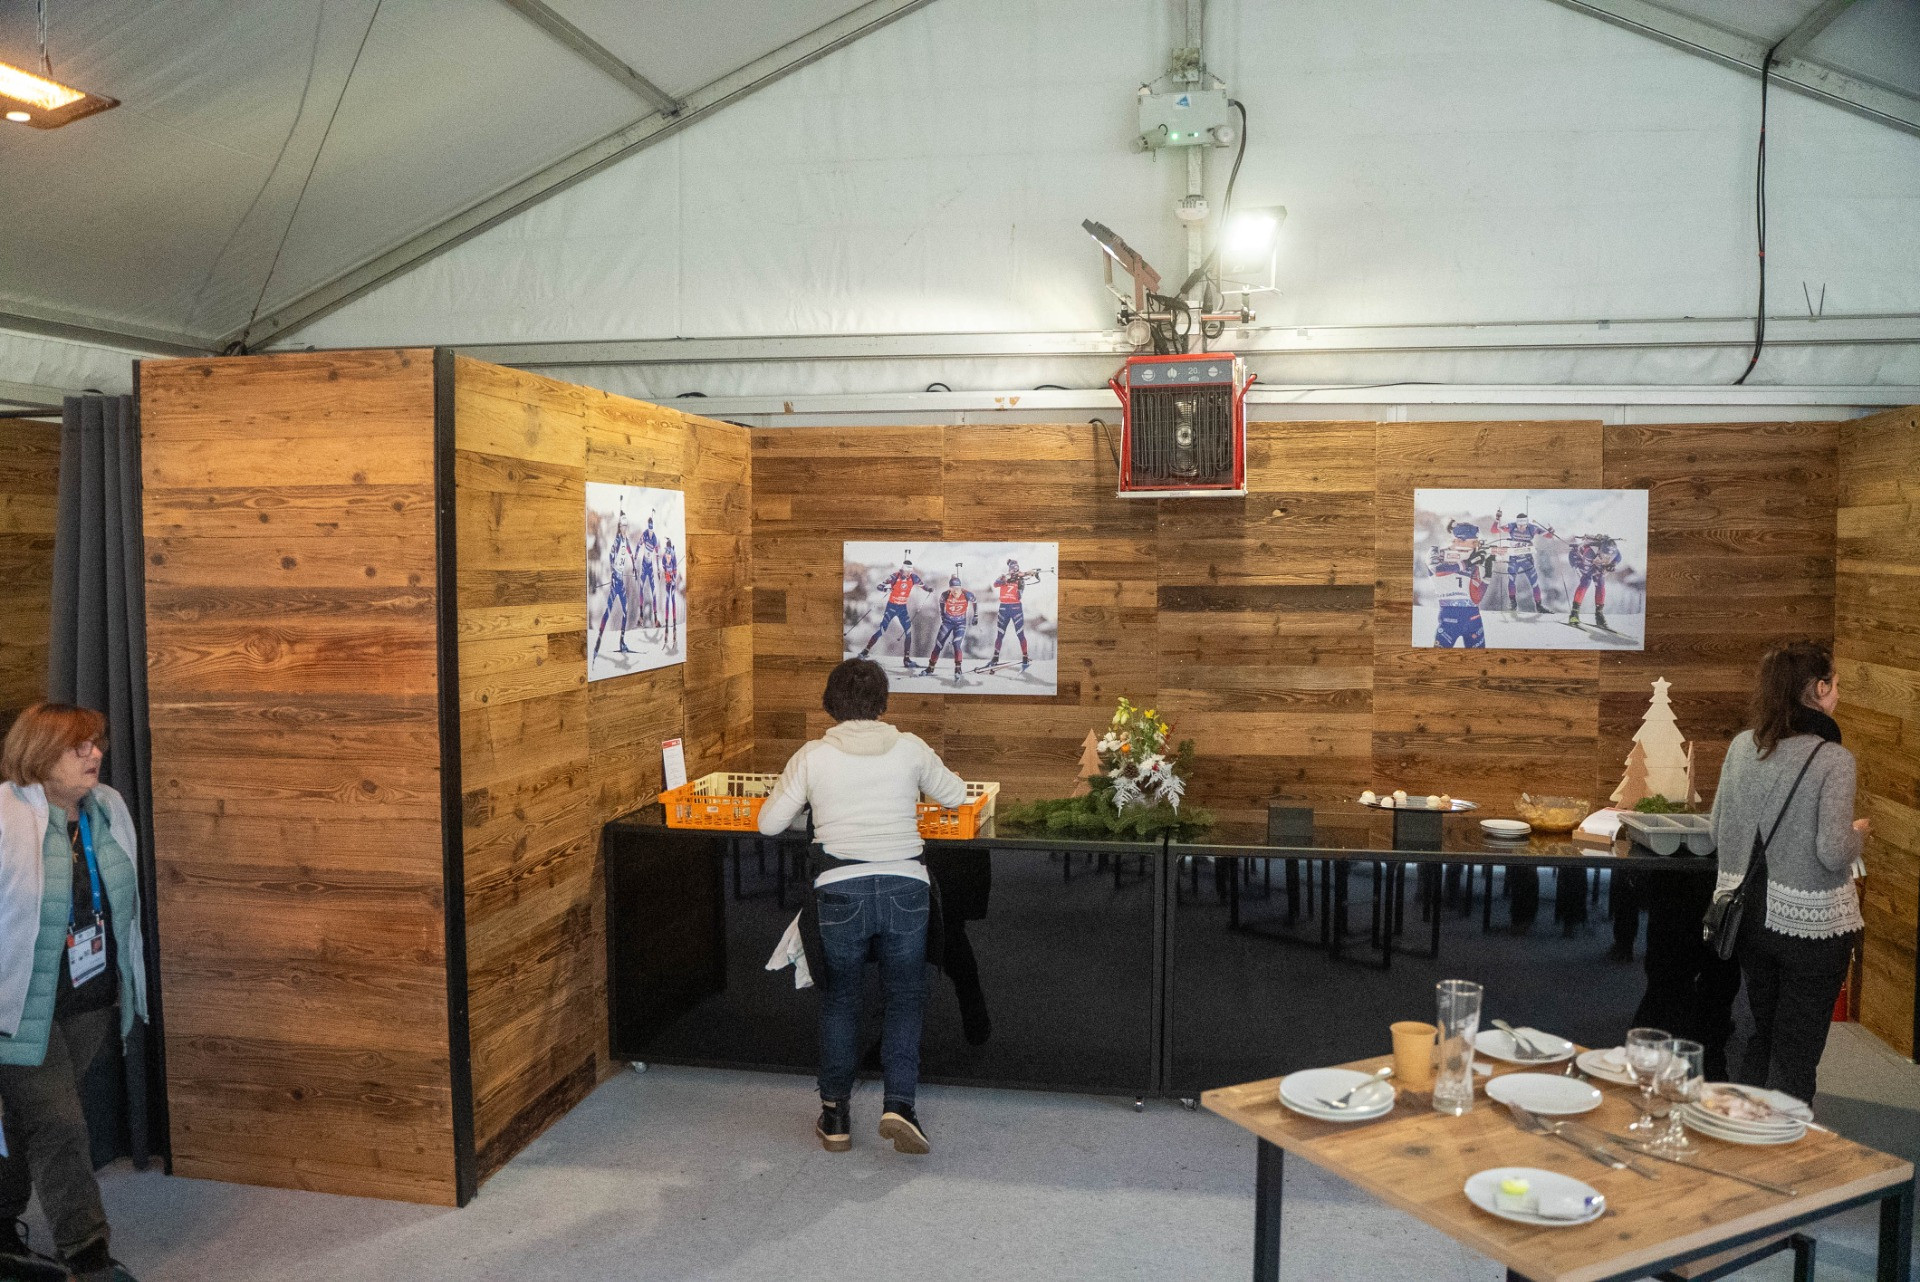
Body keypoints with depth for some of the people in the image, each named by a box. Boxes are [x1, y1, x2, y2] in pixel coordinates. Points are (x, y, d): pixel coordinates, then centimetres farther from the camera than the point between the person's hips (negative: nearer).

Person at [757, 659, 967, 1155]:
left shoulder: (812, 756, 0)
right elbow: (955, 795, 18)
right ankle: (899, 1103, -2)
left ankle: (836, 1114, 21)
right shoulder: (910, 749, 3)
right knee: (904, 999, 13)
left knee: (839, 1000, 17)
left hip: (841, 892, 0)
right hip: (905, 888, 0)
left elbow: (769, 823, 5)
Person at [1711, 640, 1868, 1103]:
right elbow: (1833, 853, -19)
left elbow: (1718, 834, 5)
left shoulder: (1742, 745, 0)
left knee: (1756, 1043, 20)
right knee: (1795, 1057, 7)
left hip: (1750, 912, 5)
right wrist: (1859, 835, 1)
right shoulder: (1832, 759, -16)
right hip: (1810, 923, -5)